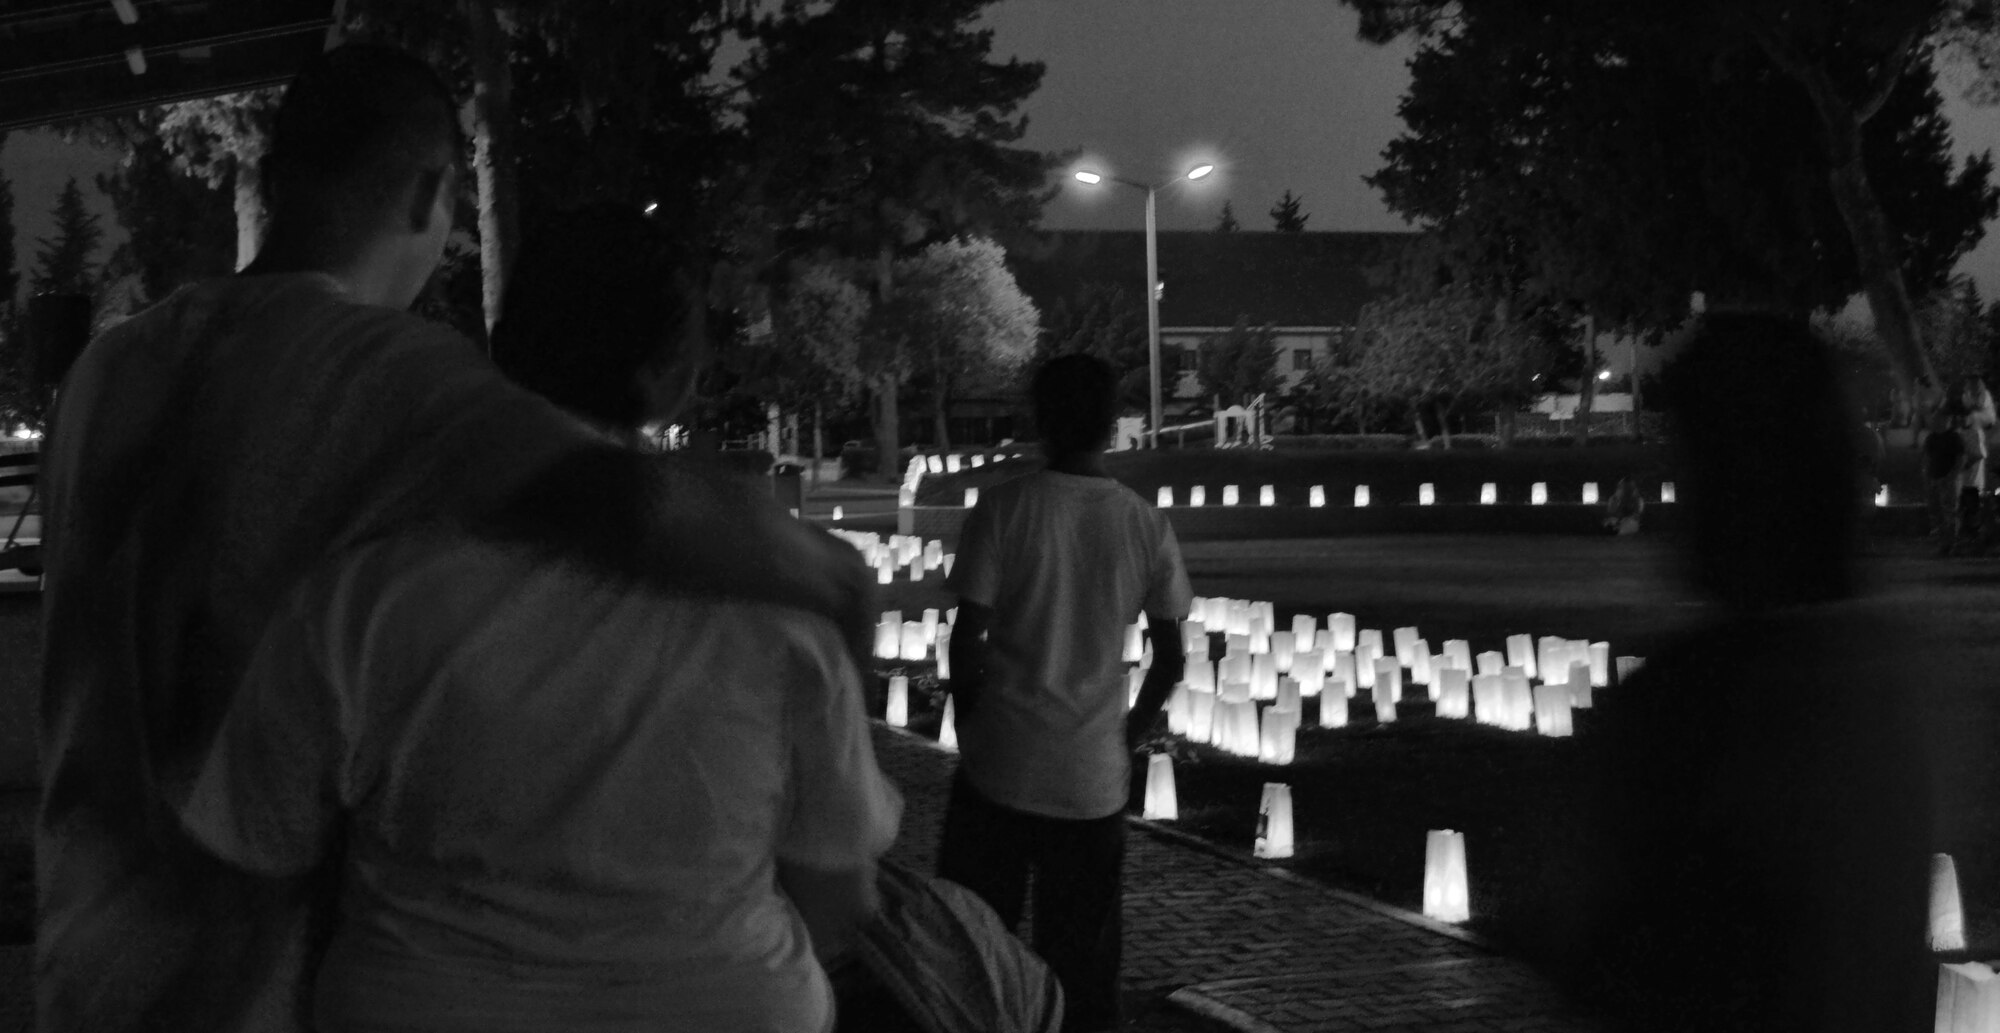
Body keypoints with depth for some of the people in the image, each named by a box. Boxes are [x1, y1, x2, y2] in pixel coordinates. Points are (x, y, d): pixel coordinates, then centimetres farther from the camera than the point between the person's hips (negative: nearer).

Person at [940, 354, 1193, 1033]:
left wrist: (969, 732, 6)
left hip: (1001, 766, -2)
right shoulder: (1146, 526, 1)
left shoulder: (1005, 507, -8)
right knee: (1081, 968, 10)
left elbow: (967, 638, -9)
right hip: (1095, 779, 2)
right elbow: (1170, 660, 4)